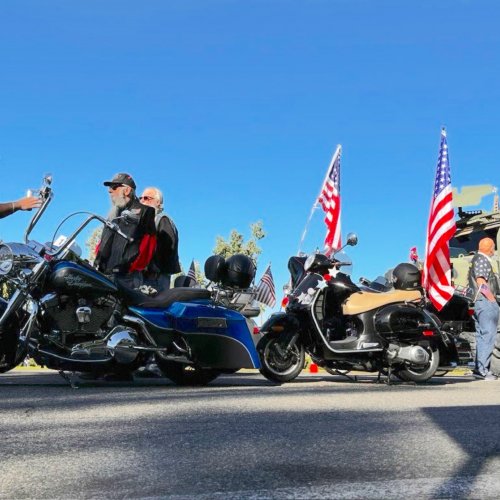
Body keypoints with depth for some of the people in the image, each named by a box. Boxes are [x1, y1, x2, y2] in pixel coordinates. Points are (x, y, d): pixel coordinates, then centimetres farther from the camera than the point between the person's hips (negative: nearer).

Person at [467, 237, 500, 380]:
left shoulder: (476, 259, 20)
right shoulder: (482, 260, -11)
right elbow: (481, 282, -20)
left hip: (479, 302, 11)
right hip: (486, 302, -11)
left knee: (482, 337, 13)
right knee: (488, 336, -10)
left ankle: (479, 369, 17)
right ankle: (482, 370, -11)